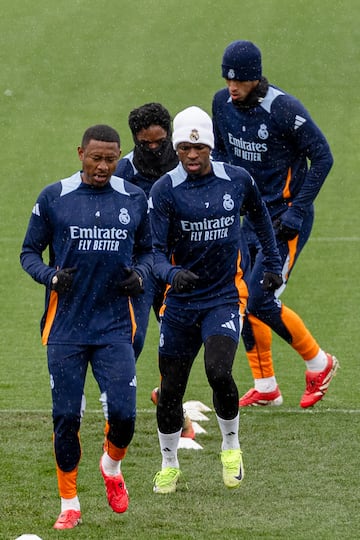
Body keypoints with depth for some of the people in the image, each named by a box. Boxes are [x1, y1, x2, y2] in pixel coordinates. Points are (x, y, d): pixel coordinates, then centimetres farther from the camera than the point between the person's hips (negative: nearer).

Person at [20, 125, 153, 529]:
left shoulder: (134, 199, 5)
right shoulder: (54, 199, -1)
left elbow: (146, 250, 17)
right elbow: (29, 253, 5)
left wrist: (139, 273, -5)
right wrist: (51, 276, -15)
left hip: (115, 326, 1)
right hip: (65, 326, -1)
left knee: (123, 414, -9)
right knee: (66, 417, -1)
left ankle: (112, 467, 25)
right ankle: (69, 503, 15)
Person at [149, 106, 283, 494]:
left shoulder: (237, 181, -1)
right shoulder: (164, 190, -8)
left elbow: (259, 217, 21)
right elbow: (158, 252, -13)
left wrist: (272, 264, 20)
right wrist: (171, 273, -34)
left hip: (225, 297, 0)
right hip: (181, 300, 0)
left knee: (218, 371, -22)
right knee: (171, 389, 4)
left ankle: (231, 445, 4)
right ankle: (169, 465, 26)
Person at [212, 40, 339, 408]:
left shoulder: (284, 109, -21)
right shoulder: (223, 103, -1)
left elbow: (322, 157, -15)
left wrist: (296, 212, -18)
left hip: (285, 218, -7)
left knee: (261, 302, -12)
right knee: (243, 299, 6)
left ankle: (319, 362, 10)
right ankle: (265, 388, 19)